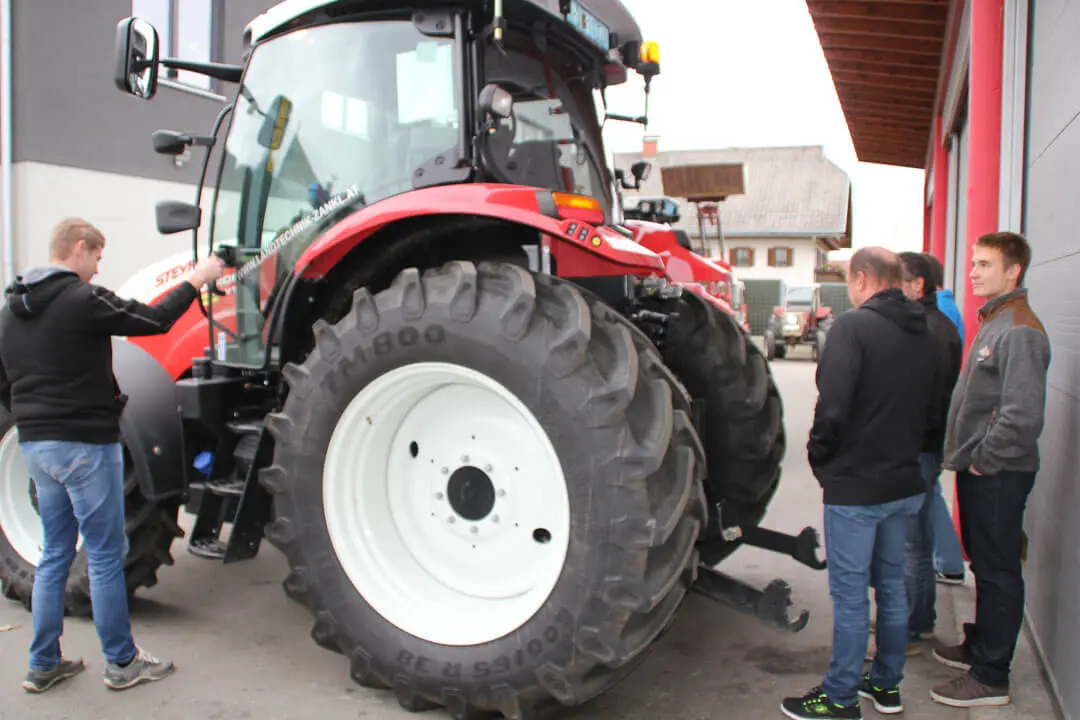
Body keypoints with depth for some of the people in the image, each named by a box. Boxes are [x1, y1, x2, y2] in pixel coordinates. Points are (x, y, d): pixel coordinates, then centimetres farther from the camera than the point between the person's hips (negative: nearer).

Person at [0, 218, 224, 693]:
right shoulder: (81, 299, -15)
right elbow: (153, 320, -12)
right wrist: (196, 279, -1)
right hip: (84, 444, -8)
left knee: (55, 554, 17)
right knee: (105, 555, 2)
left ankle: (43, 665, 23)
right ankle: (121, 663, 13)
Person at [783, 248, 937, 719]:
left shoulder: (853, 326, -16)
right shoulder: (923, 336, 7)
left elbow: (832, 407, -22)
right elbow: (930, 409, 13)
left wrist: (818, 457, -7)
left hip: (855, 486, -8)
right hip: (905, 483, 8)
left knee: (850, 596, 3)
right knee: (891, 586, 19)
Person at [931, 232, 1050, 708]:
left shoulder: (1020, 332, -19)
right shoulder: (992, 322, 13)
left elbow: (1022, 417, -27)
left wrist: (984, 460, -17)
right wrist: (965, 455, 14)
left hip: (999, 474, -9)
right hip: (979, 470, 9)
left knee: (997, 572, 1)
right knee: (984, 565, 20)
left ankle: (990, 678, 12)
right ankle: (980, 646, 36)